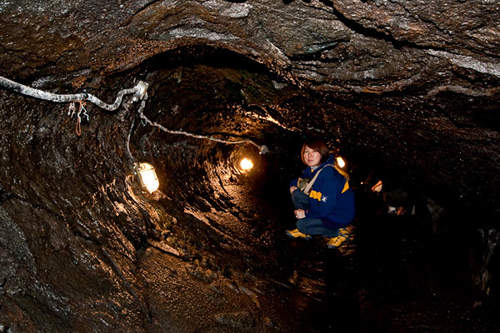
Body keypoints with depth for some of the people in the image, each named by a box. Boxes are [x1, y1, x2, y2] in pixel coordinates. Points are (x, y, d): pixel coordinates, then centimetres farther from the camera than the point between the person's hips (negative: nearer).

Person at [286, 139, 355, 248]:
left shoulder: (329, 174, -30)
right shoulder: (312, 169, -2)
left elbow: (326, 207, -31)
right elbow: (300, 180, 22)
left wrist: (307, 213, -19)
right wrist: (293, 185, -1)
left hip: (340, 216, -9)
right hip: (323, 208, 9)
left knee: (302, 225, -18)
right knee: (297, 194, -1)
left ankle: (339, 233, -1)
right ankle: (304, 232, 9)